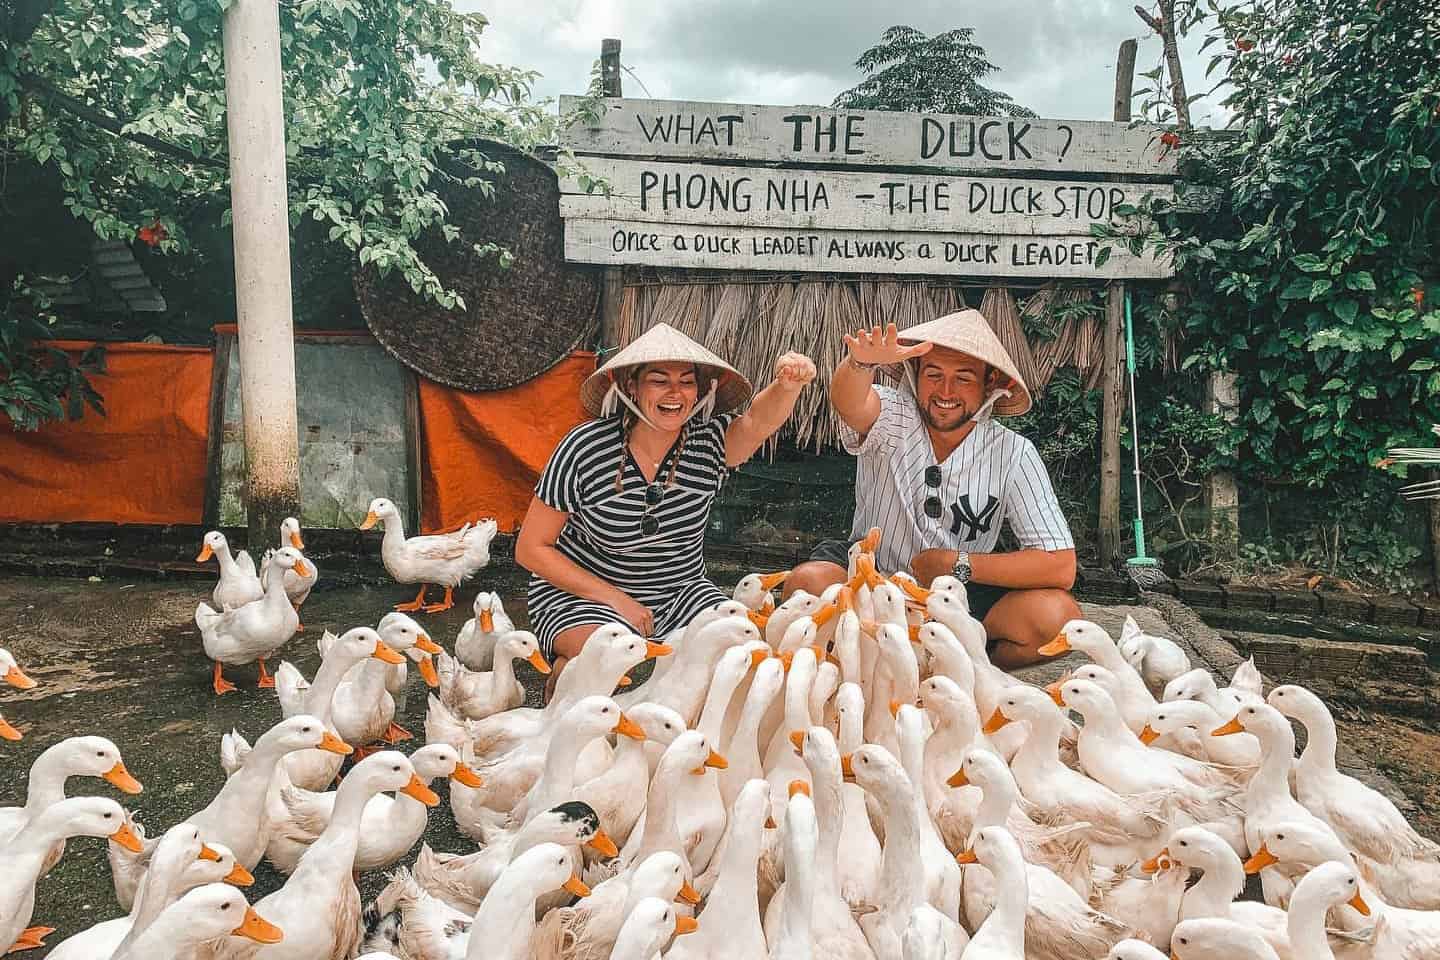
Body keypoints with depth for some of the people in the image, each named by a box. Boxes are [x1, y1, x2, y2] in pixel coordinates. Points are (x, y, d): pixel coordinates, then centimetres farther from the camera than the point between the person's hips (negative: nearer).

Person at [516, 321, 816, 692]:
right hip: (581, 590, -3)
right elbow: (531, 548, -12)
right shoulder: (585, 448, -17)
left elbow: (757, 422, -33)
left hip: (681, 590, 4)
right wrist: (614, 599, -17)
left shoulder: (709, 440, -10)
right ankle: (562, 676, 3)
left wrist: (788, 385, -56)